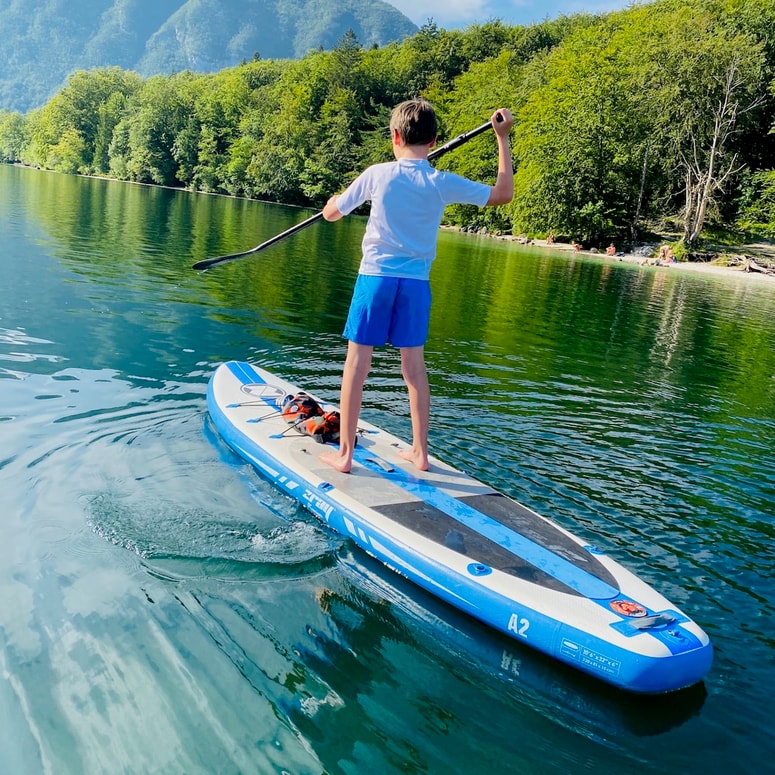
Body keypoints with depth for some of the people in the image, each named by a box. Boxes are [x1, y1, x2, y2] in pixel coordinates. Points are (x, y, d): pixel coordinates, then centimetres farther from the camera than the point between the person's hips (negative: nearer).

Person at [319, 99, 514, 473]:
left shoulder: (377, 175, -5)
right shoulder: (442, 183, -3)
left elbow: (331, 213, 6)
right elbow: (503, 193, 7)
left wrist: (335, 200, 30)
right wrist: (503, 138, 11)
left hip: (376, 276, -2)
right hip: (416, 283, 2)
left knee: (357, 361, 3)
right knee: (414, 364, 11)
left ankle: (344, 453, 6)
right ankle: (420, 452, 19)